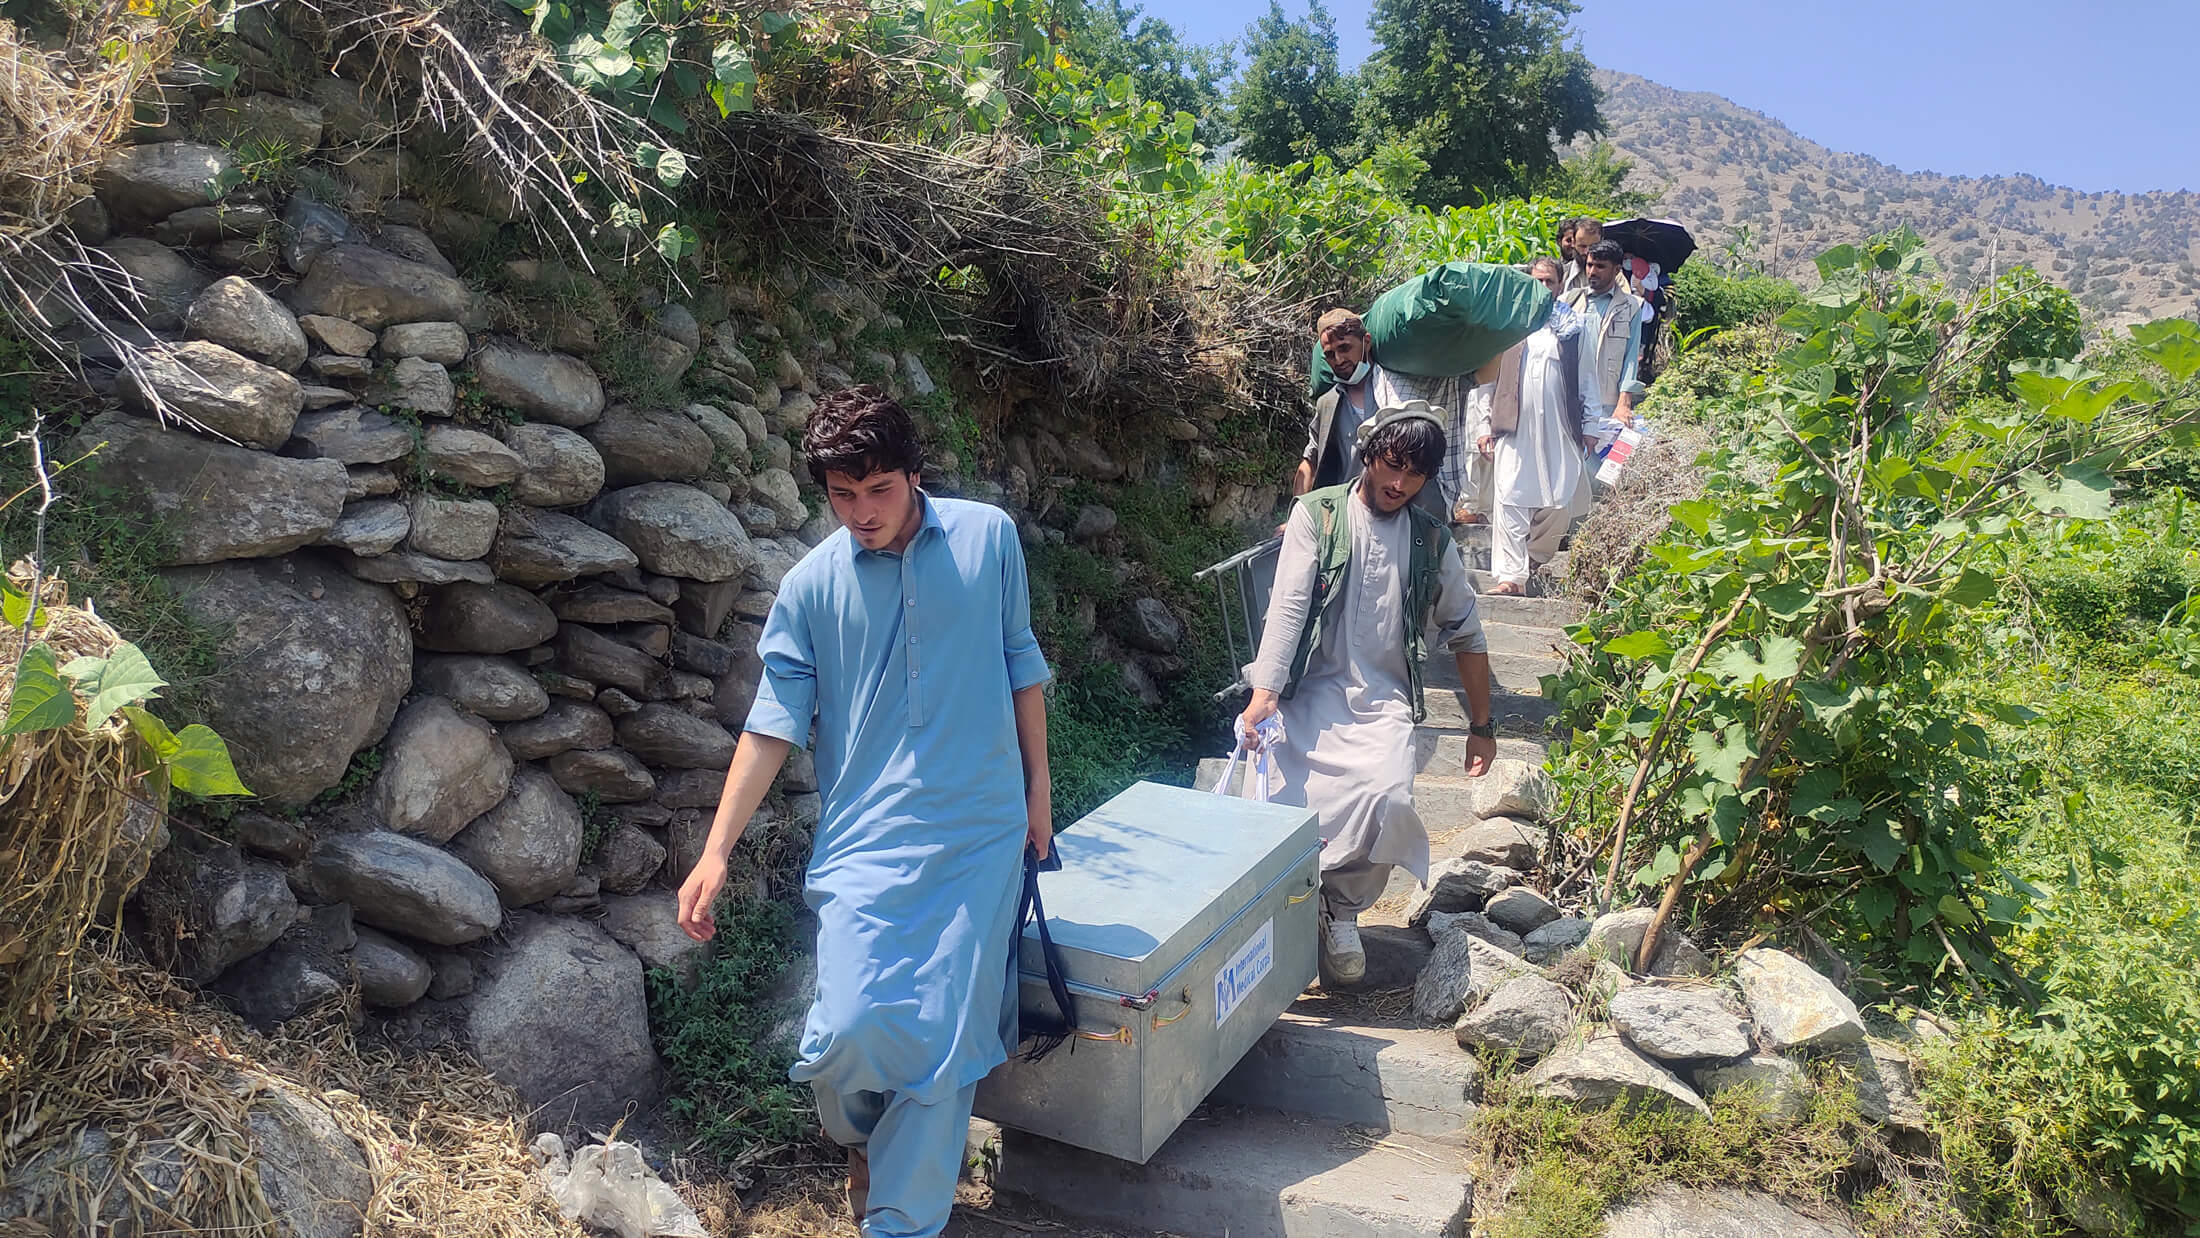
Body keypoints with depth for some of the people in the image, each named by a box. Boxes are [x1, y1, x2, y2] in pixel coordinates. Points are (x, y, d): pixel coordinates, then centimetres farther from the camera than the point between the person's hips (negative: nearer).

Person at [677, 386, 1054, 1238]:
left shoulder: (989, 537, 1)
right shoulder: (811, 586, 0)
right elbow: (774, 723, 1)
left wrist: (1037, 789, 13)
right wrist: (716, 853, -3)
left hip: (981, 836, 1)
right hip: (866, 840, 0)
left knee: (944, 1042, 1)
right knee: (849, 1028, -12)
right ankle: (859, 1137, 25)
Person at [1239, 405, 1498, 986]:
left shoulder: (1432, 541, 11)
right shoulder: (1317, 514, 2)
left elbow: (1466, 635, 19)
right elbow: (1288, 607, -7)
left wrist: (1482, 727, 20)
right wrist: (1264, 694, -19)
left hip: (1384, 701, 2)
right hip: (1311, 691, -2)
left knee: (1388, 798, -26)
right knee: (1286, 799, -26)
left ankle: (1343, 910, 2)